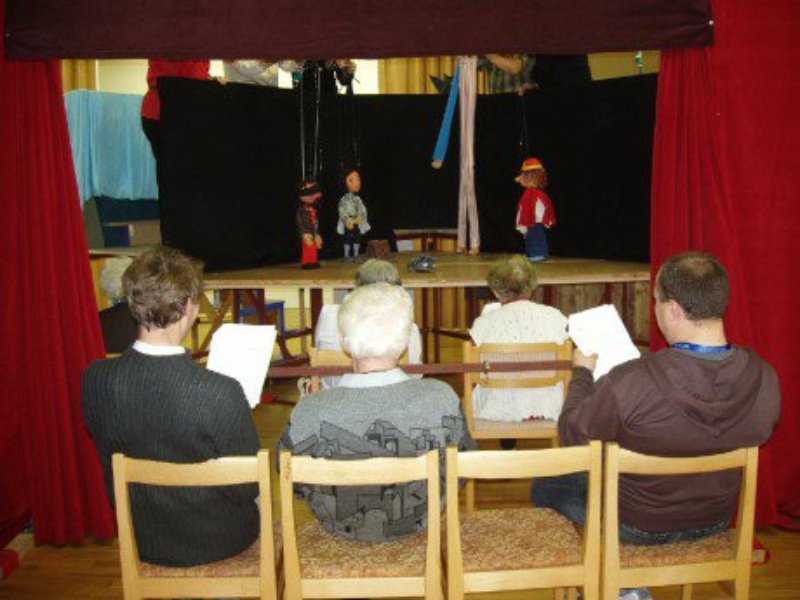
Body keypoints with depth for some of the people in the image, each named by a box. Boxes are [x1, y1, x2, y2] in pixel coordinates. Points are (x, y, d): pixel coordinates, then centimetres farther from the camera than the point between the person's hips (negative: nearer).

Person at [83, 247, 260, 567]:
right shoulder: (221, 393, -34)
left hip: (142, 540, 4)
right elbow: (249, 486, -19)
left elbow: (110, 463, -3)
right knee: (251, 499, 31)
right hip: (215, 540, -3)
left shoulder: (95, 379, -21)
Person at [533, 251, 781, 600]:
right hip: (716, 522, 5)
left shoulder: (630, 382, -37)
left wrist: (582, 372, -2)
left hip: (638, 526, -5)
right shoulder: (764, 377, -21)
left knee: (546, 486, 20)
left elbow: (570, 434, -19)